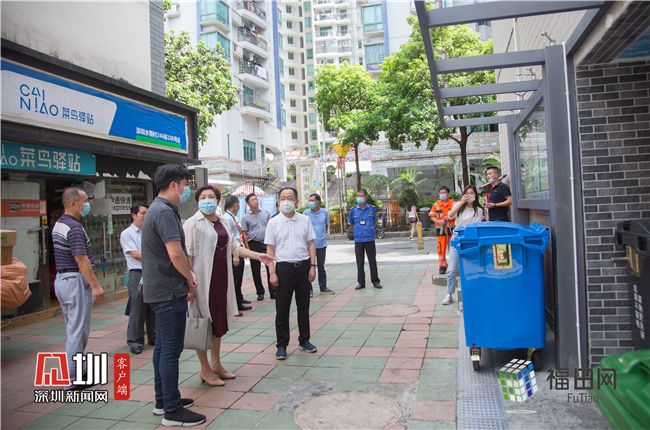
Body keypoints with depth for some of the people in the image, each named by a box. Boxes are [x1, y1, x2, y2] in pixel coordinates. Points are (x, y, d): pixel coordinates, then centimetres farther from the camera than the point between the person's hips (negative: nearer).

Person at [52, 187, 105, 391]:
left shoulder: (59, 224, 12)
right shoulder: (75, 227, -19)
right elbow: (81, 260, -23)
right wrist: (96, 286, -21)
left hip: (62, 280, 10)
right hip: (76, 281, -10)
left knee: (73, 329, 18)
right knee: (78, 331, -3)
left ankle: (79, 370, 29)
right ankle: (74, 379, 5)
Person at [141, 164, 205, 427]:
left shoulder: (159, 209, 15)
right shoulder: (164, 211, -18)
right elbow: (175, 253, -25)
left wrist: (188, 275, 6)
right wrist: (190, 281, -10)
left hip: (160, 290, 11)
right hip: (169, 291, -10)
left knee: (163, 346, 17)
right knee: (171, 350, -3)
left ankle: (163, 400, 28)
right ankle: (172, 410, 7)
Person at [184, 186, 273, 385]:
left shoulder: (221, 223, 13)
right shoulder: (193, 223, -8)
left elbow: (233, 247, 14)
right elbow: (187, 254, -13)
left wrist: (257, 255, 6)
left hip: (221, 279, 7)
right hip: (203, 279, -7)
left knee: (219, 320, 16)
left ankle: (216, 364, 31)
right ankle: (205, 369, 17)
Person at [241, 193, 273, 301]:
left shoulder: (266, 213, 5)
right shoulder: (246, 218, 2)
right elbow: (244, 234, 2)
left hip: (267, 243, 1)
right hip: (254, 245, 0)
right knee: (256, 270, 5)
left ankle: (273, 292, 10)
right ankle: (260, 292, 18)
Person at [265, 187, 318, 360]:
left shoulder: (305, 220, 4)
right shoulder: (273, 222, -2)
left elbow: (311, 244, 6)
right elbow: (270, 249, -2)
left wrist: (313, 266, -2)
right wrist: (272, 273, -9)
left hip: (303, 266, 2)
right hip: (284, 267, -2)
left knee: (303, 306, 13)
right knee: (282, 308, 4)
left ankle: (304, 340, 28)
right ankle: (282, 345, 16)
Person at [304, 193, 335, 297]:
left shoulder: (325, 212, 0)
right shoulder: (306, 213, -5)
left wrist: (324, 235, 9)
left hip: (322, 244, 2)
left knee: (321, 266, 13)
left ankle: (323, 287, 23)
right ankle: (309, 289, 11)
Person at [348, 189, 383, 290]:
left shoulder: (372, 209, 2)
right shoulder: (353, 210, 1)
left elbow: (374, 221, 13)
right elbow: (351, 225, 11)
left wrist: (370, 231, 5)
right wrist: (357, 232, 6)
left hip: (370, 239, 0)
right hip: (358, 240, 0)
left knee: (372, 261, 6)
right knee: (360, 262, 7)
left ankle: (375, 281, 17)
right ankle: (361, 282, 16)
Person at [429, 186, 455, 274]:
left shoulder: (453, 203, 3)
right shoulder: (436, 204, 7)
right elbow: (431, 216, 5)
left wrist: (450, 218, -18)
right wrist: (438, 221, -13)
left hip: (451, 228, -1)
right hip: (440, 229, 1)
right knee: (441, 248, -1)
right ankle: (442, 266, 8)